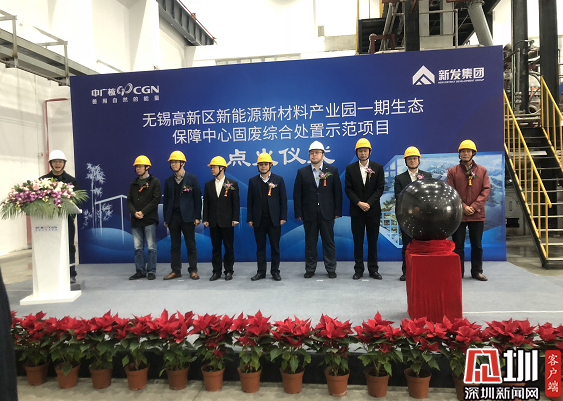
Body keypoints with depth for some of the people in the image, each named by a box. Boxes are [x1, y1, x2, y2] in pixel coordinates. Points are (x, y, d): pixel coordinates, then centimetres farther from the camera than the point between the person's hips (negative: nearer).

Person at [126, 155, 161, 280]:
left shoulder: (154, 182, 1)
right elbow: (129, 201, 11)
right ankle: (140, 271, 17)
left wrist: (143, 212, -13)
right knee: (138, 247, 8)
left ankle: (151, 271, 8)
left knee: (151, 247, 0)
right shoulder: (133, 183, 17)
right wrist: (134, 212, -8)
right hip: (135, 220, 5)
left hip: (149, 220, -5)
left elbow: (156, 200, -8)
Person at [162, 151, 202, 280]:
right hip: (173, 217, 4)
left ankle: (193, 270, 11)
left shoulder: (192, 179, 0)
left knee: (191, 245, 2)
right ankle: (176, 270, 16)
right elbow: (166, 200, 11)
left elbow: (198, 198, -1)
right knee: (175, 245, 8)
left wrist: (197, 217, -6)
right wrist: (165, 219, 7)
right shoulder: (168, 181, 10)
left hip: (188, 217, -3)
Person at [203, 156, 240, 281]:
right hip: (213, 222, 3)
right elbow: (206, 203, 9)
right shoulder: (208, 184, 9)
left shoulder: (232, 184, -1)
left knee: (229, 247, 4)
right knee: (215, 247, 8)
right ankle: (216, 271, 17)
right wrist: (205, 219, 3)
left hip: (227, 221, -3)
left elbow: (236, 203, -2)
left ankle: (229, 271, 15)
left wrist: (235, 219, -8)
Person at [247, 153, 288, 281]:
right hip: (259, 220, 1)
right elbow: (250, 201, 6)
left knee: (275, 246, 5)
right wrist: (250, 219, 1)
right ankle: (261, 271, 16)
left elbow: (283, 199, 2)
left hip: (274, 219, -1)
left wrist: (283, 217, -4)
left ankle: (275, 271, 16)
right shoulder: (253, 181, 7)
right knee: (260, 247, 7)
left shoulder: (278, 180, 4)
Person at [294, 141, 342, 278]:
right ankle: (310, 269, 18)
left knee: (329, 242, 5)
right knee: (310, 242, 7)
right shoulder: (302, 172, 5)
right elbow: (297, 194, 3)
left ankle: (331, 269, 17)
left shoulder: (332, 170, 5)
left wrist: (338, 212, -2)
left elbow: (338, 192, 3)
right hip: (309, 214, 1)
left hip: (327, 213, 0)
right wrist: (298, 213, -3)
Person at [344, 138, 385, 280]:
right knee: (358, 241, 4)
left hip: (373, 210, 0)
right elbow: (348, 189, 0)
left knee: (373, 241, 6)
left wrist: (369, 203, -12)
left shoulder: (378, 167, 4)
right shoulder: (350, 168, 5)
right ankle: (358, 270, 11)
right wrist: (359, 203, -13)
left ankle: (373, 269, 15)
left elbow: (380, 188, -1)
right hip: (356, 210, 0)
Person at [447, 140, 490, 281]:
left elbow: (486, 190, -1)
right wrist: (463, 207, -13)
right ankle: (458, 272, 15)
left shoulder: (482, 170, 6)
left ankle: (477, 271, 24)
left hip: (477, 215, 2)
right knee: (458, 245, 5)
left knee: (477, 245, 11)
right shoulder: (452, 171, 1)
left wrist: (474, 206, -13)